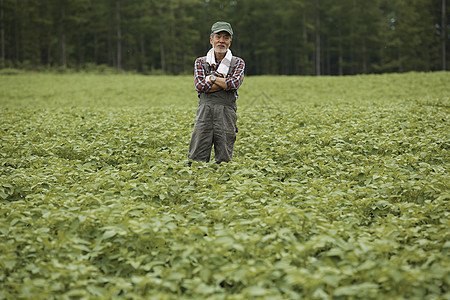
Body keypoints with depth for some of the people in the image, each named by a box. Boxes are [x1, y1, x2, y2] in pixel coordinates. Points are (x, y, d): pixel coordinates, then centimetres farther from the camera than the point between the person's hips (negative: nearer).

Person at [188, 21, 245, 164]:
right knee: (196, 159, -3)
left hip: (226, 115, 0)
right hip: (205, 113, 1)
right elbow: (200, 86, -5)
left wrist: (212, 78, -3)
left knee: (224, 161, 2)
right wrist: (225, 82, -7)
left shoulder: (237, 63, 9)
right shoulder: (200, 62, 11)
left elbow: (234, 84, -10)